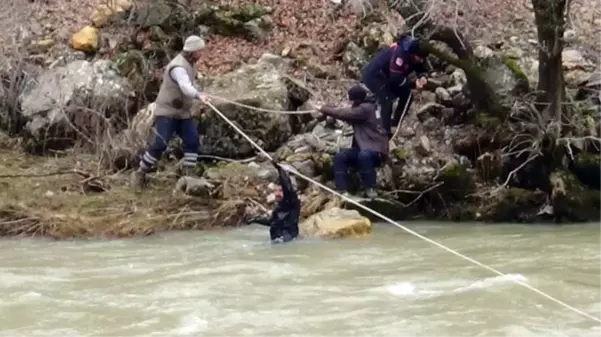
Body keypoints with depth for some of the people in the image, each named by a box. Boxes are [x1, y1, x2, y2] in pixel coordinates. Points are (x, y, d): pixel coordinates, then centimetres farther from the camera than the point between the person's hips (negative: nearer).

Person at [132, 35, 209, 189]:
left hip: (182, 112, 9)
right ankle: (140, 173, 4)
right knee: (160, 144, -12)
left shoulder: (189, 63, 8)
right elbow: (185, 87, -44)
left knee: (192, 140, -4)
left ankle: (189, 175, 1)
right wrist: (198, 95, -60)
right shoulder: (178, 67, -24)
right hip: (167, 111, -9)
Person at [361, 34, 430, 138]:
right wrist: (413, 84, -39)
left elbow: (421, 69, 2)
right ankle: (385, 131, -18)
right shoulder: (400, 54, -35)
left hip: (386, 76, 9)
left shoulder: (415, 55, -9)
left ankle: (396, 123, 19)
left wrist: (423, 77, -20)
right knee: (387, 99, -25)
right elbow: (396, 78, -36)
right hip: (373, 75, -9)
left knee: (406, 95, 5)